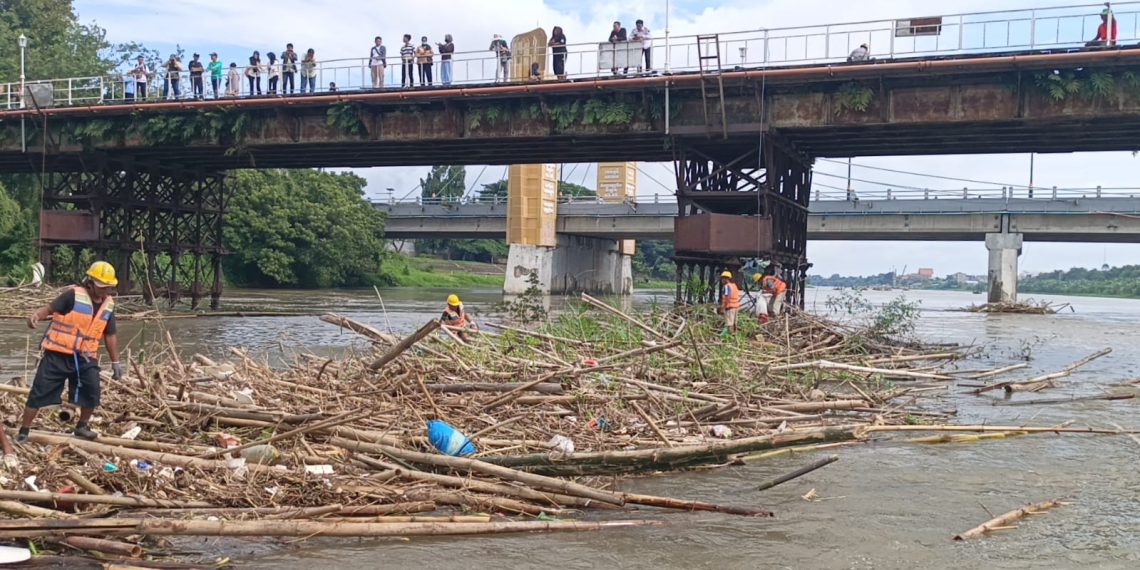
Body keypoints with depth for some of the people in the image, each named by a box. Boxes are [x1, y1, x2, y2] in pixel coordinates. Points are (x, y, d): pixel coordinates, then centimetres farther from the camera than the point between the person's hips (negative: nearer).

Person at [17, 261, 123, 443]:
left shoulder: (109, 305, 5)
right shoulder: (73, 295, -12)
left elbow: (110, 335, 14)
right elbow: (50, 309, -17)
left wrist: (115, 362, 15)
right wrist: (36, 315, -40)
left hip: (85, 357, 4)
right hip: (57, 354, -4)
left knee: (92, 391, -5)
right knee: (40, 392, -1)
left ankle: (82, 426, 20)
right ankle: (23, 431, 10)